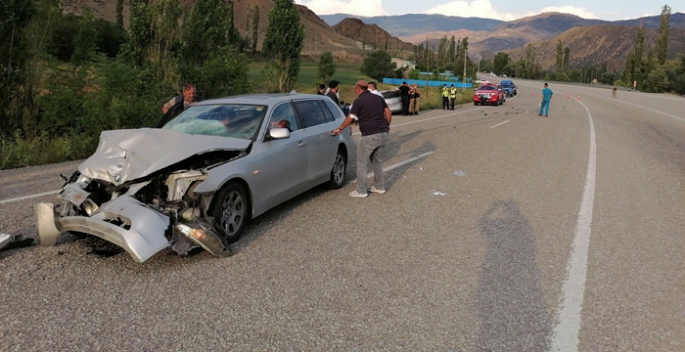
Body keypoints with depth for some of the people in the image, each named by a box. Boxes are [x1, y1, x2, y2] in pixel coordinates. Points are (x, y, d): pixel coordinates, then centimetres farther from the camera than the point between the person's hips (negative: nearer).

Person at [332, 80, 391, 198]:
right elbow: (388, 113, 14)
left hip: (369, 136, -7)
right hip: (383, 134, 7)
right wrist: (387, 126, 27)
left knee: (362, 163, 3)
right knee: (377, 161, 20)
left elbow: (350, 118, -6)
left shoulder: (359, 101, -6)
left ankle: (361, 191, 5)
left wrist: (340, 128, 8)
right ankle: (380, 187, 26)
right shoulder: (378, 98, 13)